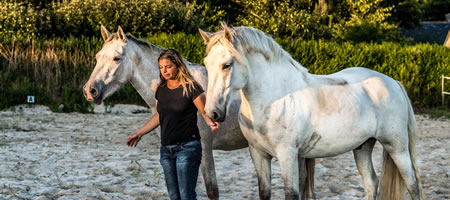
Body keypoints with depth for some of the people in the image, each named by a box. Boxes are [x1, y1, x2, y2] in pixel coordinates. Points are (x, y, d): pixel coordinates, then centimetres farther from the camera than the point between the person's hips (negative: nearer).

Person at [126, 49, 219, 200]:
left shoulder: (191, 88, -9)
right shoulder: (161, 90, 9)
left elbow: (206, 113, -8)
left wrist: (211, 123, -30)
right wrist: (139, 134, 21)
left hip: (187, 147, -7)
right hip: (166, 149, 7)